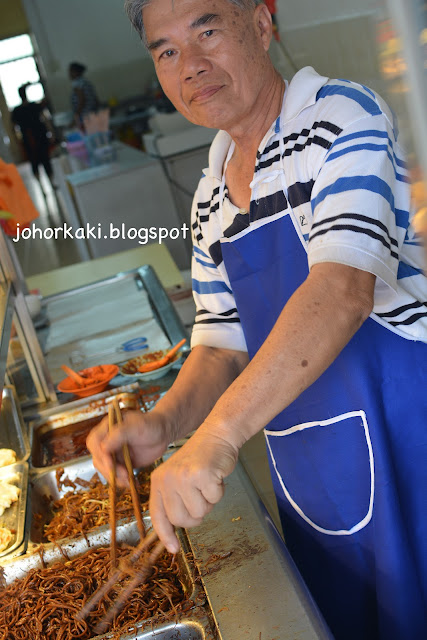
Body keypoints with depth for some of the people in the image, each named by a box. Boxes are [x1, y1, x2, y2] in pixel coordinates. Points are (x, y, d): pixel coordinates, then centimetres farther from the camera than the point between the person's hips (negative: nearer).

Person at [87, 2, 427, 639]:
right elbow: (224, 345, 9)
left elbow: (344, 287, -28)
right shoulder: (209, 198, 9)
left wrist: (217, 434, -36)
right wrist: (164, 423, -10)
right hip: (304, 469, 6)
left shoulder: (340, 115, -12)